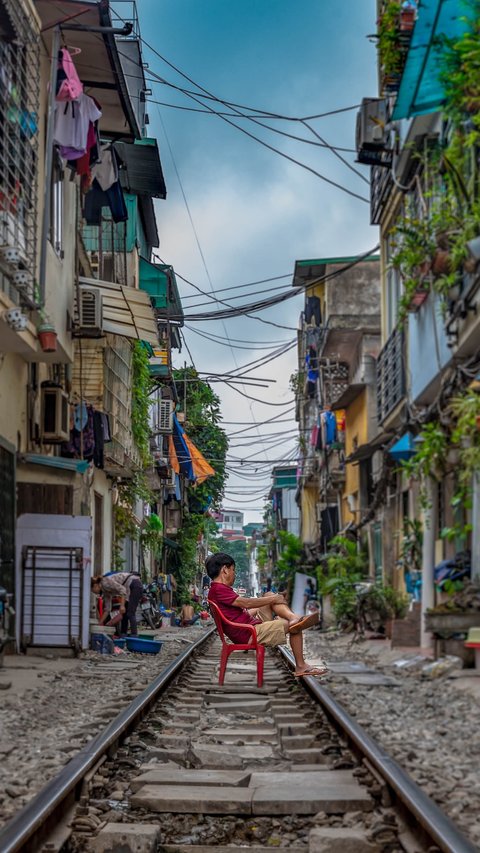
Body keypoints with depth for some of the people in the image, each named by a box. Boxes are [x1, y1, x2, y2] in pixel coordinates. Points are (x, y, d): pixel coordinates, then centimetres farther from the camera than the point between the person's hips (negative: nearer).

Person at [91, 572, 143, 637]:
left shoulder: (105, 582, -11)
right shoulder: (105, 590, 15)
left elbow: (122, 589, -21)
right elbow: (107, 609, 18)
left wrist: (122, 606, -23)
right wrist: (100, 624, 21)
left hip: (135, 585, -10)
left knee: (130, 613, -12)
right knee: (124, 613, 10)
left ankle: (134, 636, -16)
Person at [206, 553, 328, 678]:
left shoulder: (218, 589, 18)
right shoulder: (218, 589, -17)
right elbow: (246, 603, -23)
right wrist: (273, 599, -13)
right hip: (249, 635, -11)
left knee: (269, 595, 4)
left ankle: (293, 617, -18)